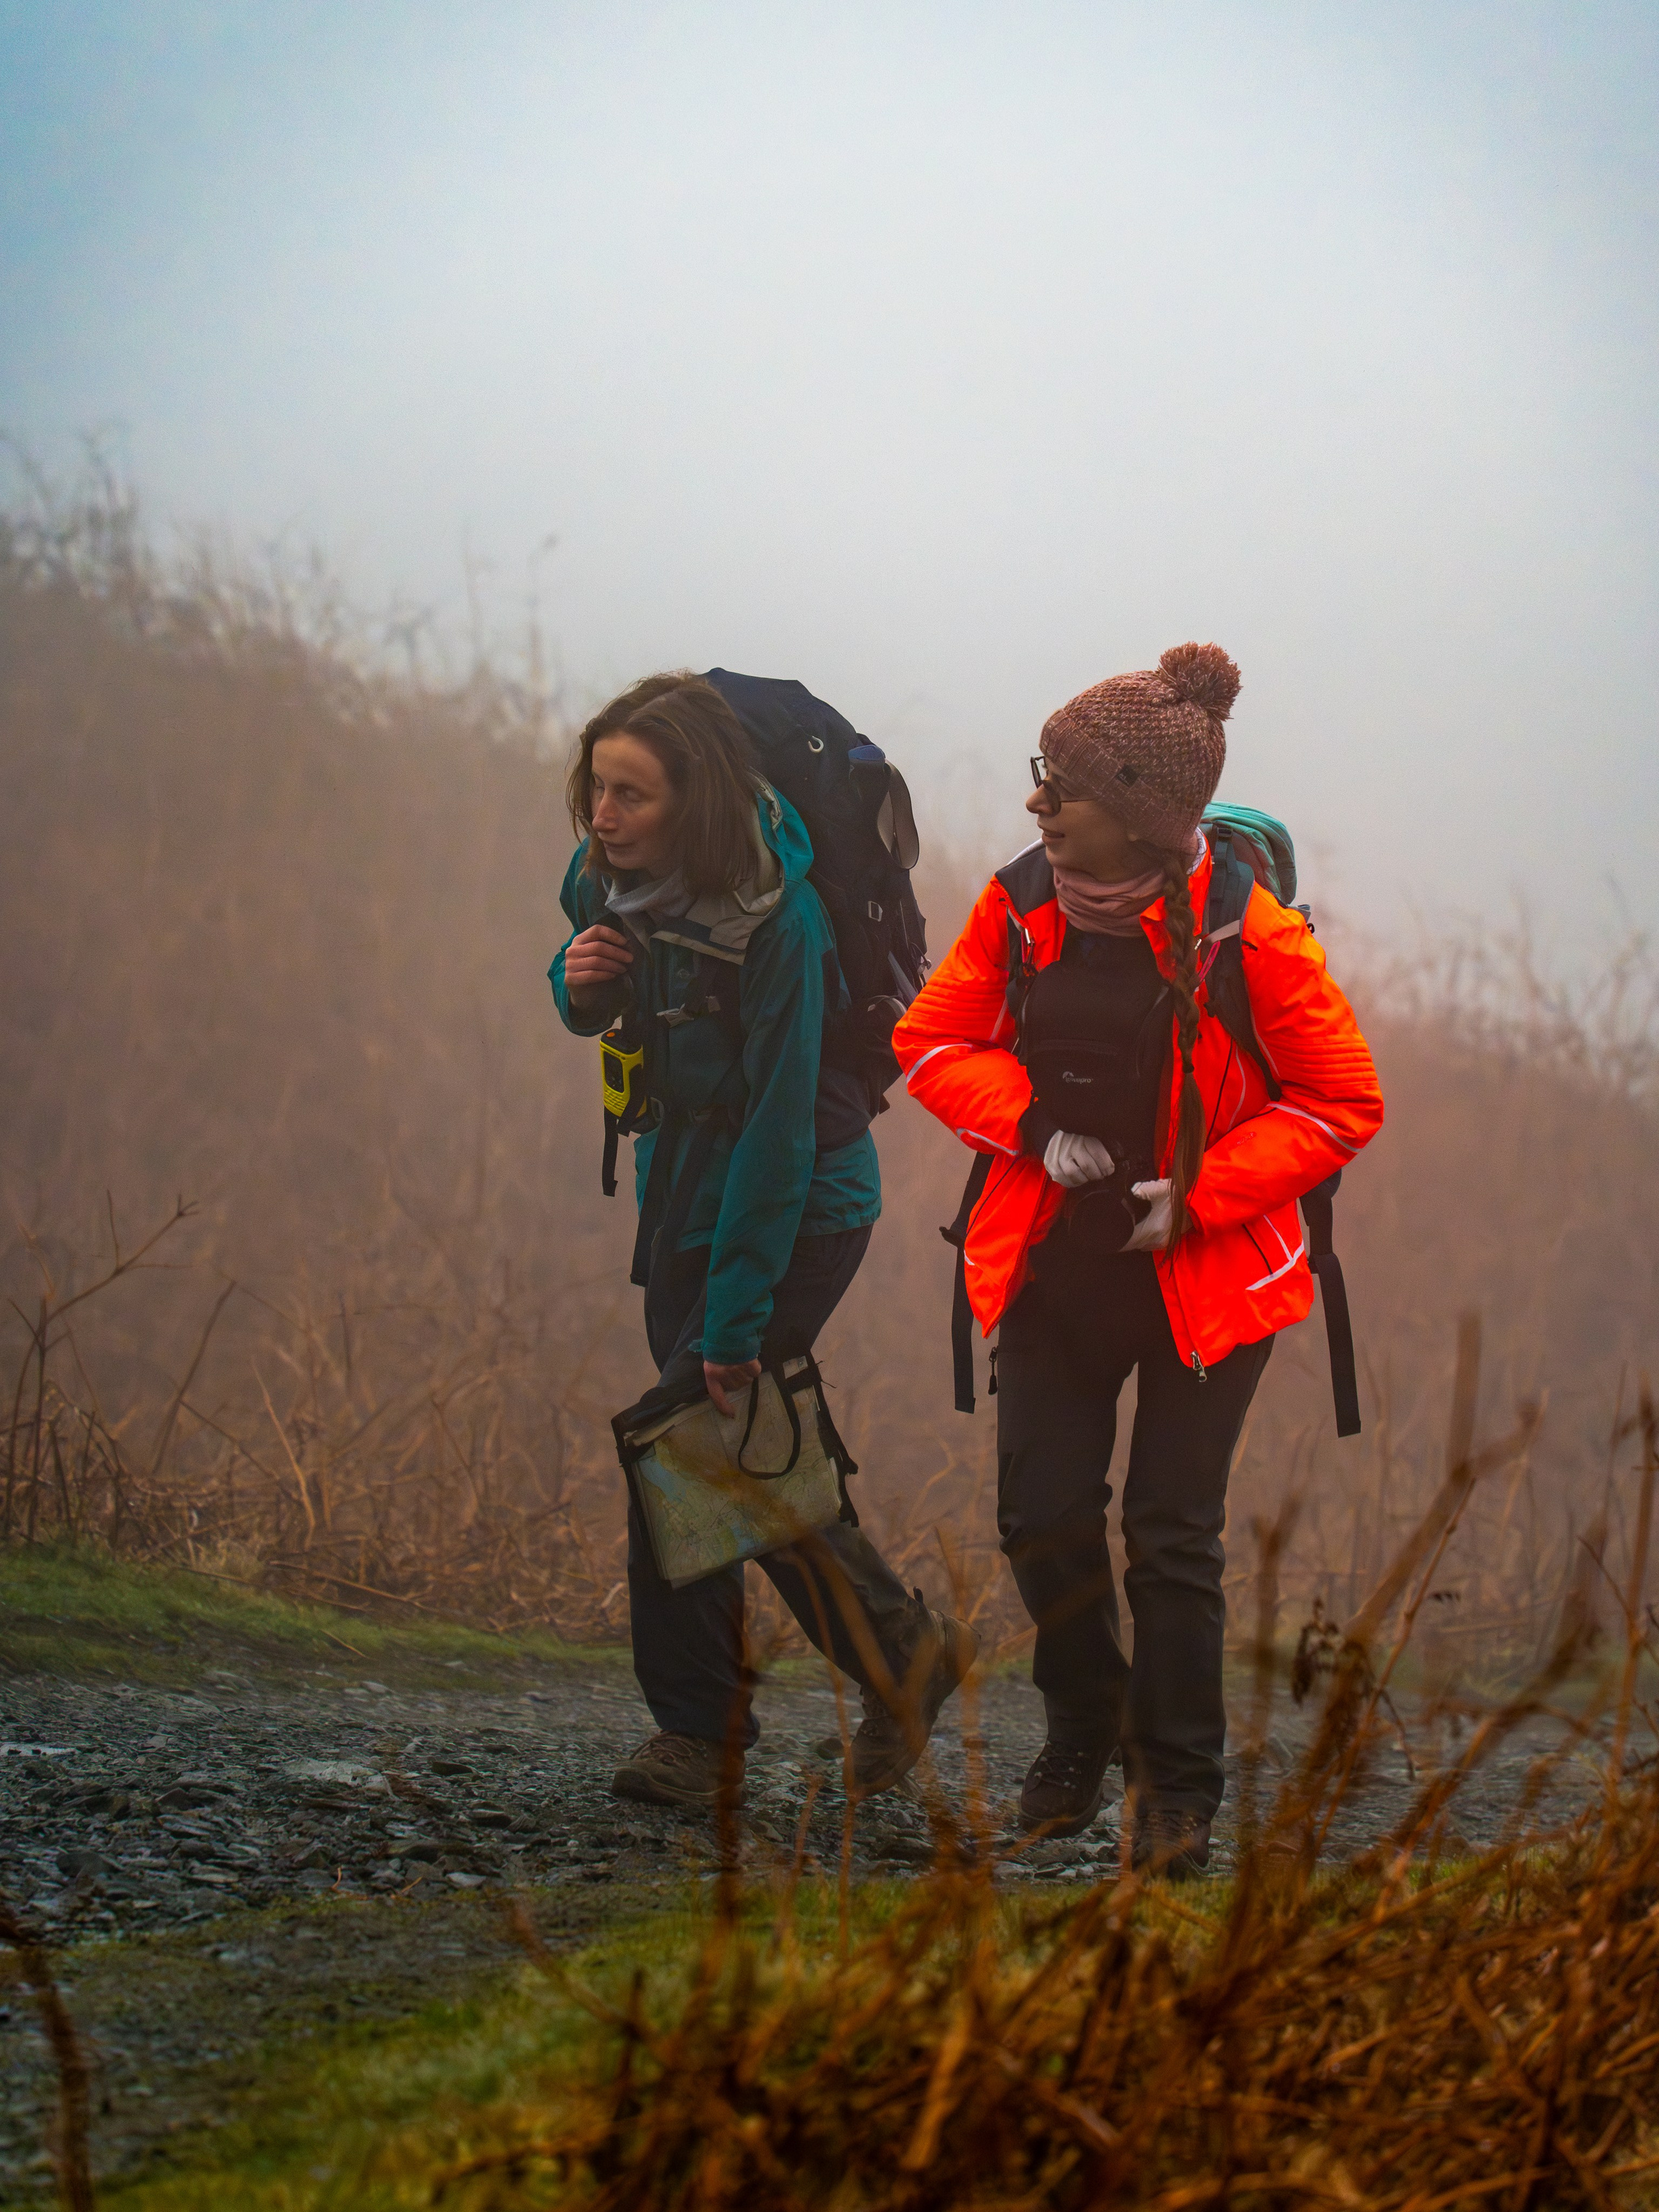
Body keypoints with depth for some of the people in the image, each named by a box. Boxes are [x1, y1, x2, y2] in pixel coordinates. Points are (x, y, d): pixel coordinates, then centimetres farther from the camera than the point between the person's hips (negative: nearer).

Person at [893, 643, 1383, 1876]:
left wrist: (1198, 1193, -16)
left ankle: (1180, 1787, 16)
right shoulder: (1021, 907, -5)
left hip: (1203, 1276, -4)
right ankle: (1084, 1726, 29)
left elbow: (1344, 1104, -8)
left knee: (1174, 1536, -1)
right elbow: (934, 1042, 6)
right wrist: (1035, 1126, -12)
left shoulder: (1249, 938, -16)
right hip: (1053, 1260, 4)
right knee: (1042, 1513, 2)